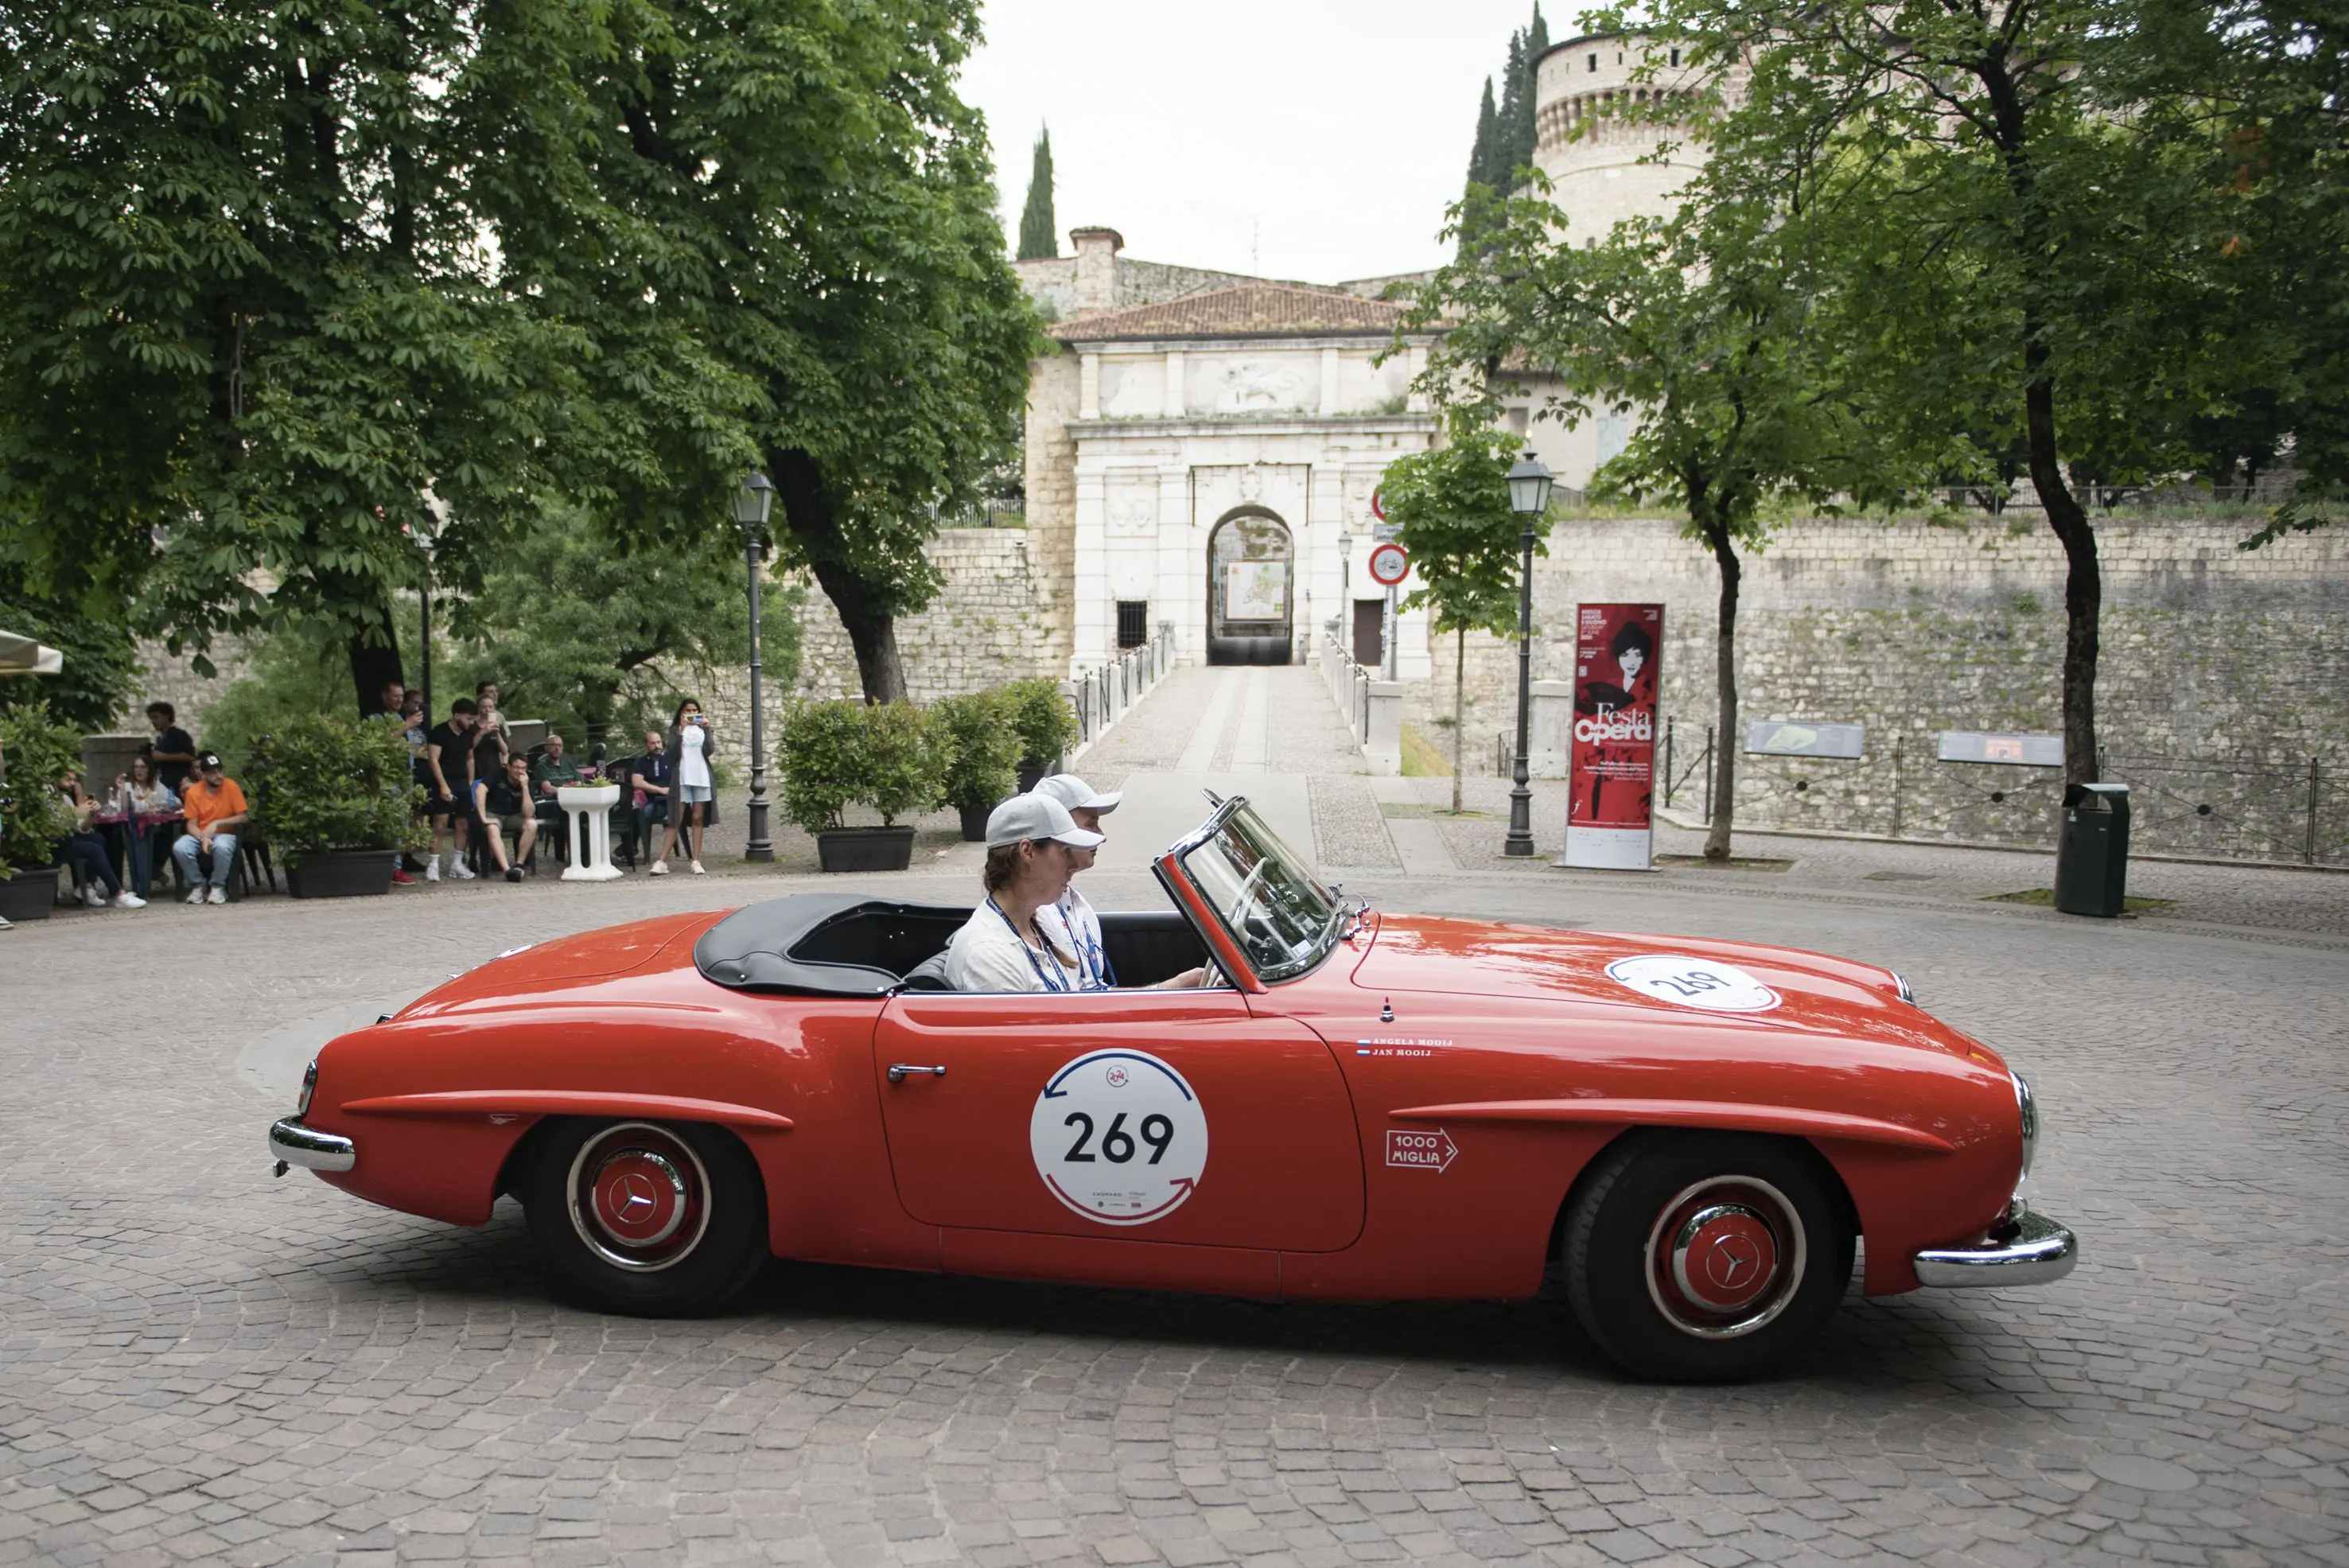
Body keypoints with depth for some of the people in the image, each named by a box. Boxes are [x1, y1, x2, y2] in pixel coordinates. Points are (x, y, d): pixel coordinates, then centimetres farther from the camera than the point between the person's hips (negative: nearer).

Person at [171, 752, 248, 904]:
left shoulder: (231, 786, -7)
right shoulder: (193, 792, -4)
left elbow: (242, 818, -8)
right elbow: (191, 825, -4)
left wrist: (217, 823, -20)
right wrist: (203, 838, -24)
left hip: (224, 834, -2)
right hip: (199, 835, 2)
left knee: (222, 847, -37)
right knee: (179, 848, -29)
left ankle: (218, 886, -12)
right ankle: (198, 884, -5)